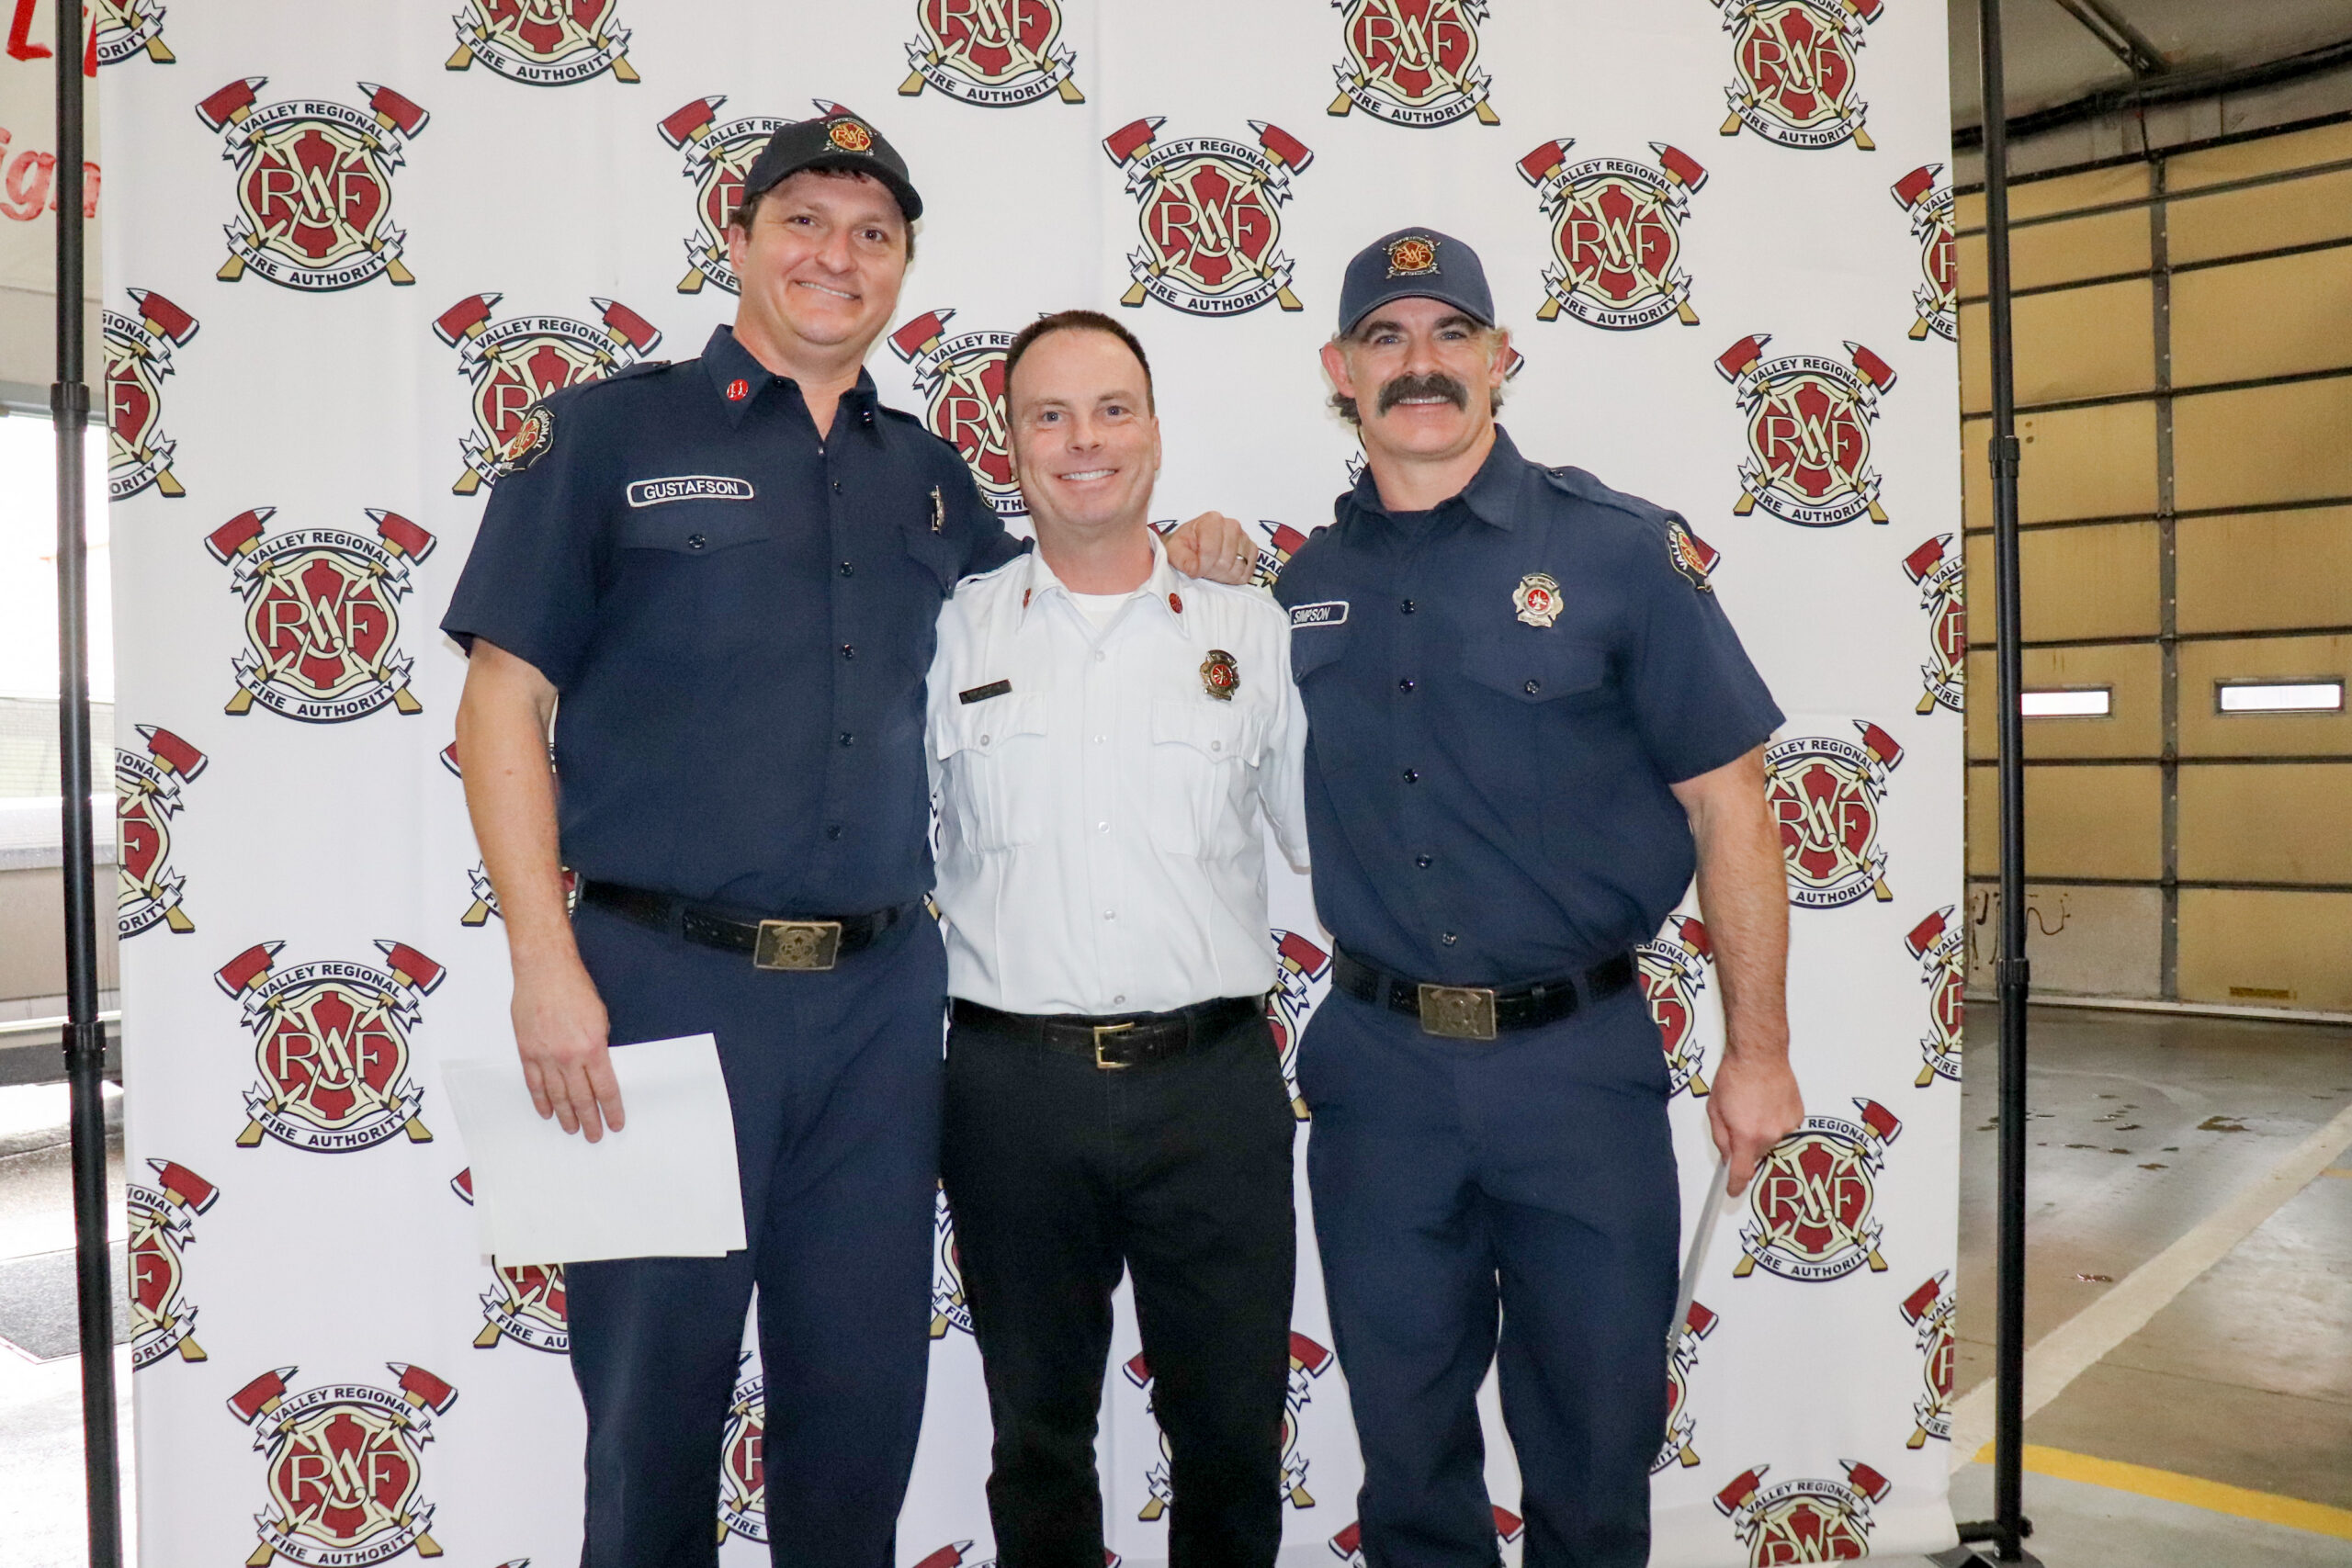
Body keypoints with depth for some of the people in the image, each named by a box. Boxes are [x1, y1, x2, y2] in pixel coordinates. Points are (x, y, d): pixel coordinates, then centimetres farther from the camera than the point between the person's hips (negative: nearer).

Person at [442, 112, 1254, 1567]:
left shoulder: (927, 474, 13)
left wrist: (1174, 565, 9)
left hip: (882, 996, 4)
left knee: (862, 1397, 14)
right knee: (656, 1392, 10)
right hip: (666, 981, -3)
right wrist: (545, 963, -12)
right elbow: (504, 699, -3)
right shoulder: (609, 432, 1)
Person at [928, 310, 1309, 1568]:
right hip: (1015, 1086, 0)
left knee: (1234, 1428, 12)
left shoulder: (1253, 632, 6)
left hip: (1214, 1078, 0)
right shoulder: (951, 635, 4)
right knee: (1037, 1428, 16)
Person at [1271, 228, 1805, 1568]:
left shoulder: (1619, 549, -5)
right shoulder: (1304, 584, 4)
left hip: (1581, 1060, -2)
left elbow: (1729, 804, -4)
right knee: (1405, 1430, 17)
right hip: (1378, 1061, 3)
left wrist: (1759, 1051, -4)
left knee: (1597, 1431, 14)